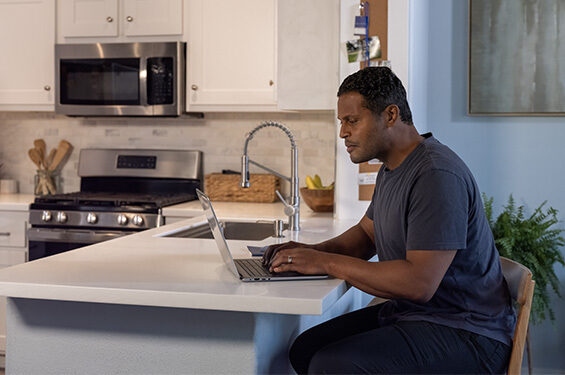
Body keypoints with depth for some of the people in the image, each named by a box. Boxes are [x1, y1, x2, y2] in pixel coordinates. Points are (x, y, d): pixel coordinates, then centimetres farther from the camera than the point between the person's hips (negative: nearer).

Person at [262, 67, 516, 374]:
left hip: (465, 333, -10)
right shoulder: (392, 170, 12)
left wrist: (327, 262, -21)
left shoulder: (437, 175, -22)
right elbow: (366, 233, 25)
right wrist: (312, 251, 5)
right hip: (408, 313, 10)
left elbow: (419, 283, -29)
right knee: (304, 349, -1)